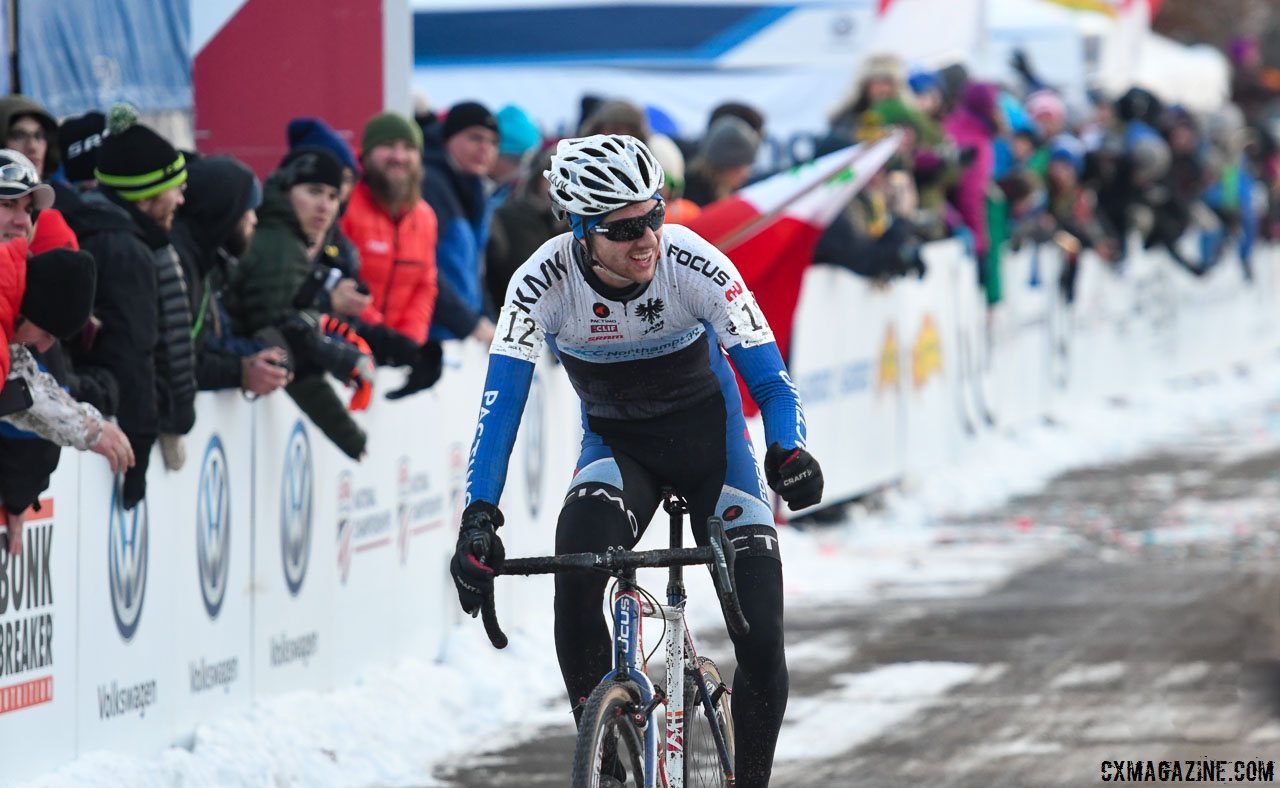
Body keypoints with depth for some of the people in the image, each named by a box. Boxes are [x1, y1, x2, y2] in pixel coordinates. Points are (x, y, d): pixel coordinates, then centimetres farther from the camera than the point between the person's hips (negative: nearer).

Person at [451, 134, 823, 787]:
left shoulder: (695, 265, -26)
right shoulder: (544, 281, -25)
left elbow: (770, 381, -22)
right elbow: (500, 404, -28)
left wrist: (788, 452, -43)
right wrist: (478, 518, -41)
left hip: (708, 436, 0)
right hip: (616, 444, 0)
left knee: (761, 640, -12)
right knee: (578, 565, -32)